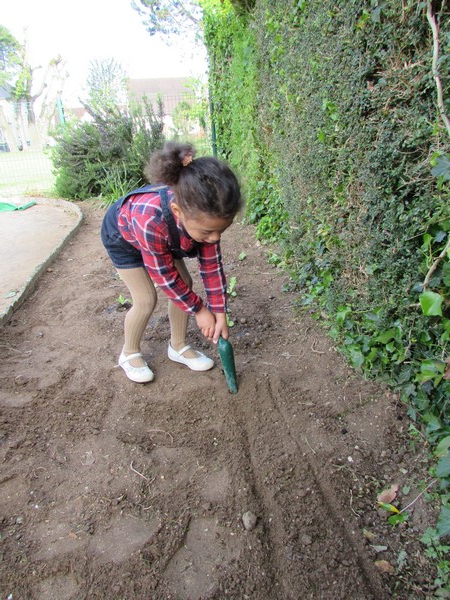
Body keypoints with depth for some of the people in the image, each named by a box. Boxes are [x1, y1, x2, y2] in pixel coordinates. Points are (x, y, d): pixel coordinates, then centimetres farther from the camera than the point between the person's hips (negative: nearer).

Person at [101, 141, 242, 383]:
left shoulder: (204, 213, -33)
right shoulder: (150, 219, -48)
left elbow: (212, 265, -20)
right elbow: (164, 275, -32)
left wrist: (219, 313, -18)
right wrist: (199, 310, -21)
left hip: (166, 236, 5)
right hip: (123, 234, -5)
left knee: (185, 285, -1)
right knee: (146, 300, -9)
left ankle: (178, 347, 20)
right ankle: (129, 354, 17)